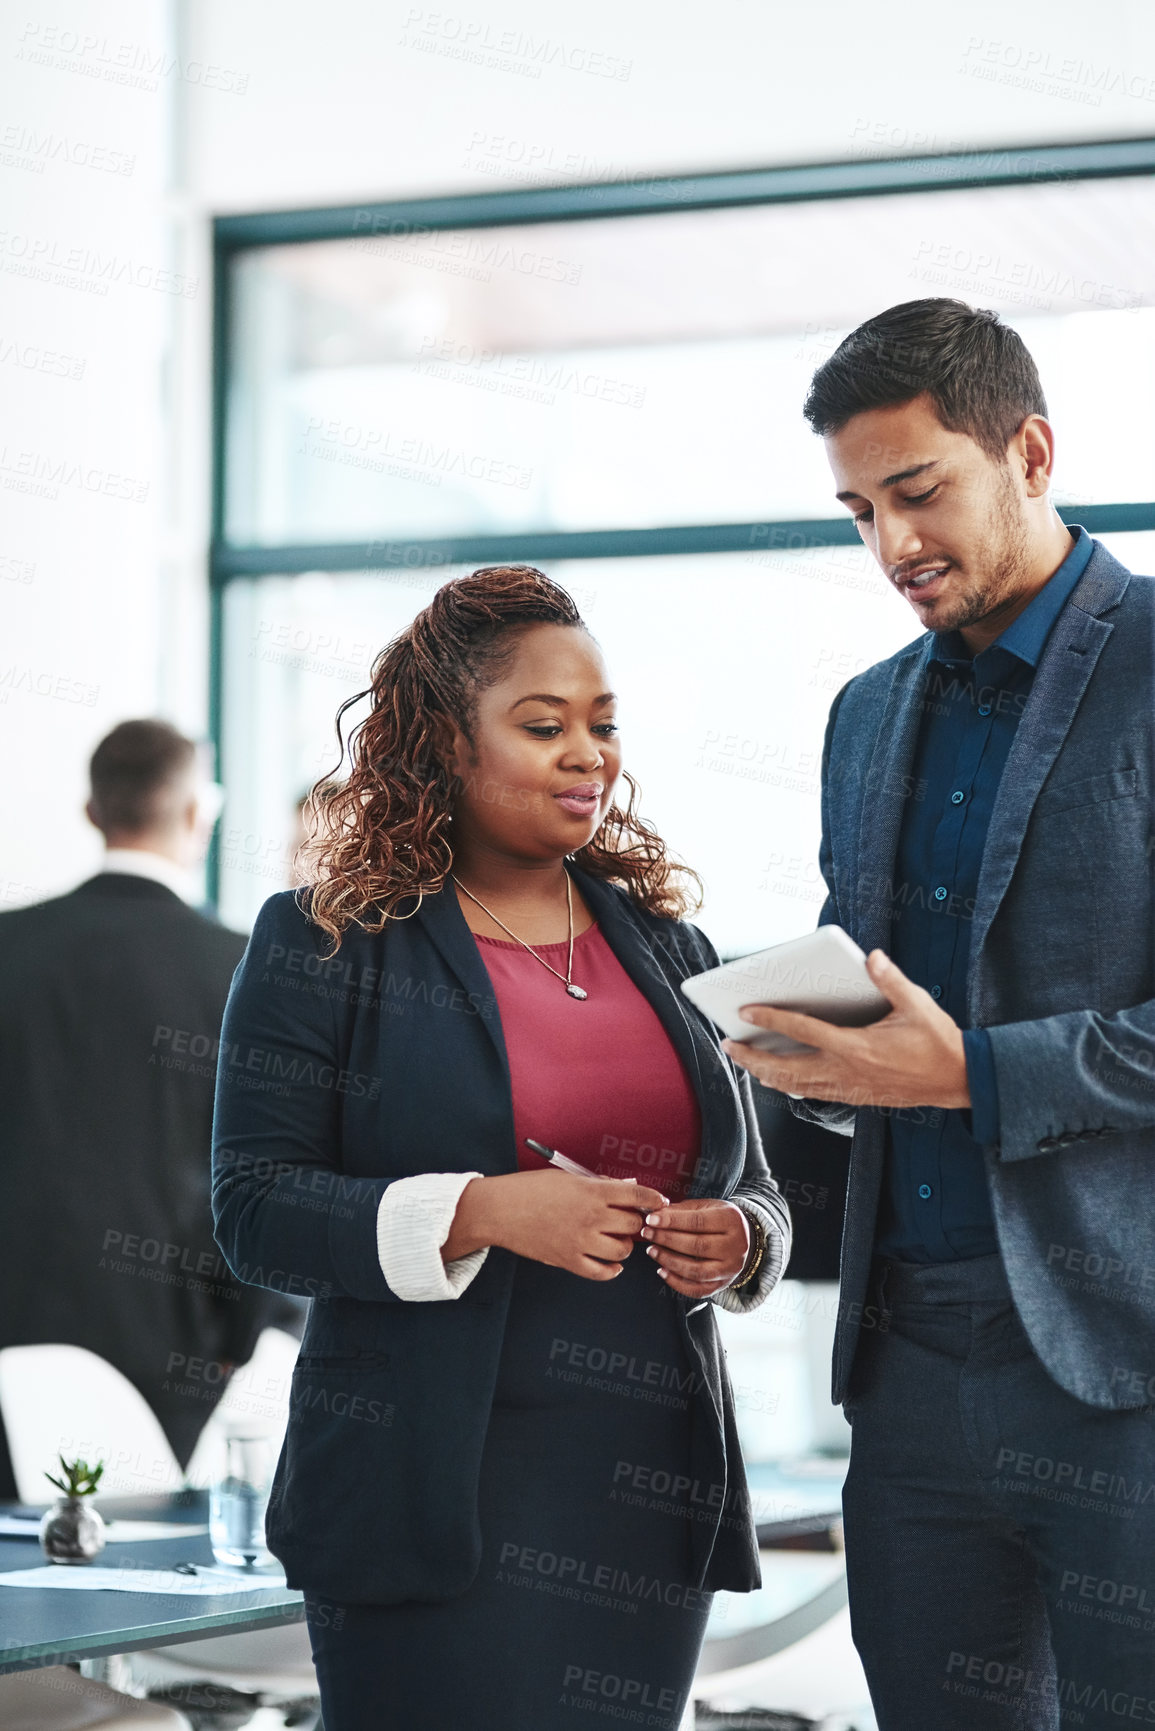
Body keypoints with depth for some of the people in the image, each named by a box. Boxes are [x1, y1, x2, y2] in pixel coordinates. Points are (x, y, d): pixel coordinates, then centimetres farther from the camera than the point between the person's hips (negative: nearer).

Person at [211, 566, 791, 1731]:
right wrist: (478, 1214, -20)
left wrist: (738, 1241, -5)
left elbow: (752, 1188, 20)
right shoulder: (327, 945, -1)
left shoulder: (664, 945, 14)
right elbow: (253, 1206, -8)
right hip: (430, 1502, -5)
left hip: (651, 1494, 5)